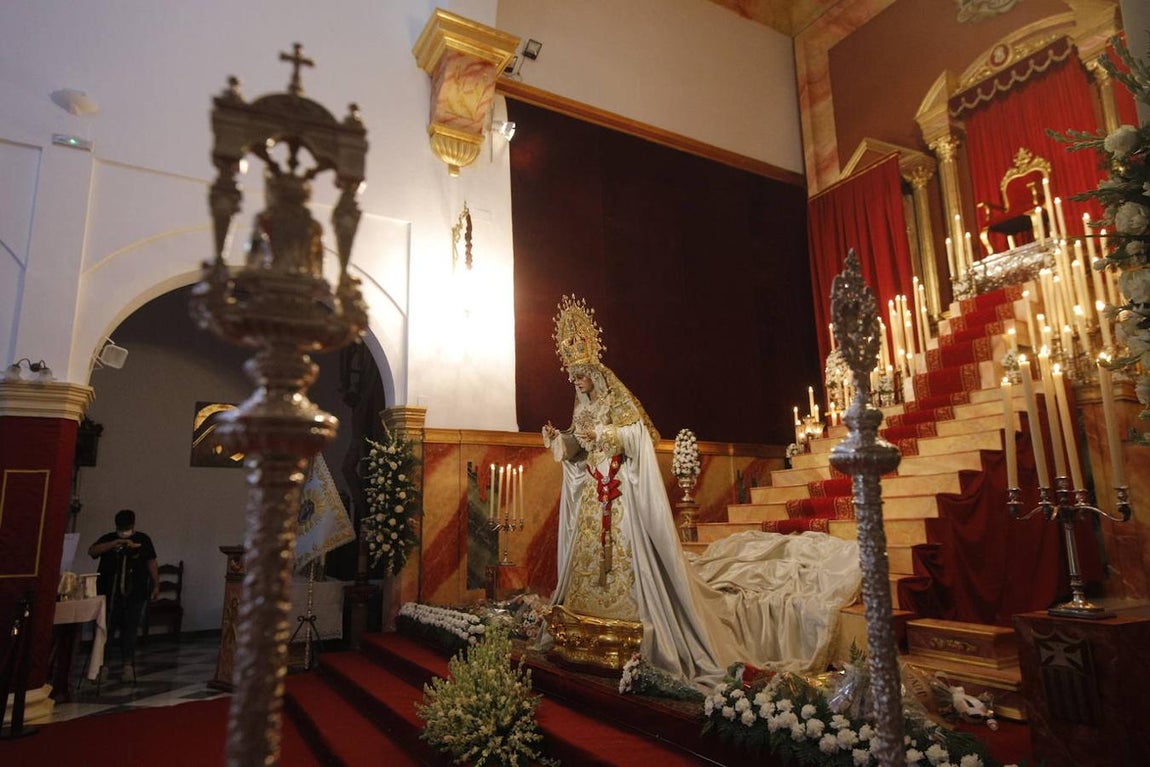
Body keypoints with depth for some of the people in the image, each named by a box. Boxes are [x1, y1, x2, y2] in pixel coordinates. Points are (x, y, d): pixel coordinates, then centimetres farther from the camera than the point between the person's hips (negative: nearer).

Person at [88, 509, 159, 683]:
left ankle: (128, 665, 3)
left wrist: (156, 585, 7)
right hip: (110, 592, 1)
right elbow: (91, 551, -13)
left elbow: (151, 563, 10)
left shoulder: (143, 539, 7)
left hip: (134, 593, -1)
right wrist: (117, 542, -22)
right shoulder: (109, 538, 5)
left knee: (130, 628, -2)